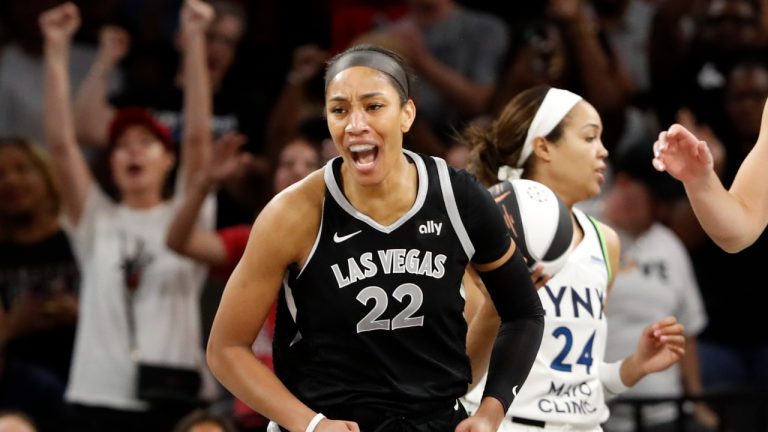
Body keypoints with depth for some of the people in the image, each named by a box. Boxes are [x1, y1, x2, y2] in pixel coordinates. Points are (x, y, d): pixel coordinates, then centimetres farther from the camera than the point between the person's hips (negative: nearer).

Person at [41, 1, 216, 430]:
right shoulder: (96, 221, 10)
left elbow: (198, 136, -5)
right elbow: (62, 142, 0)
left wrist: (194, 40, -14)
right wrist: (57, 48, -8)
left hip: (171, 396, -1)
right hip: (101, 395, 1)